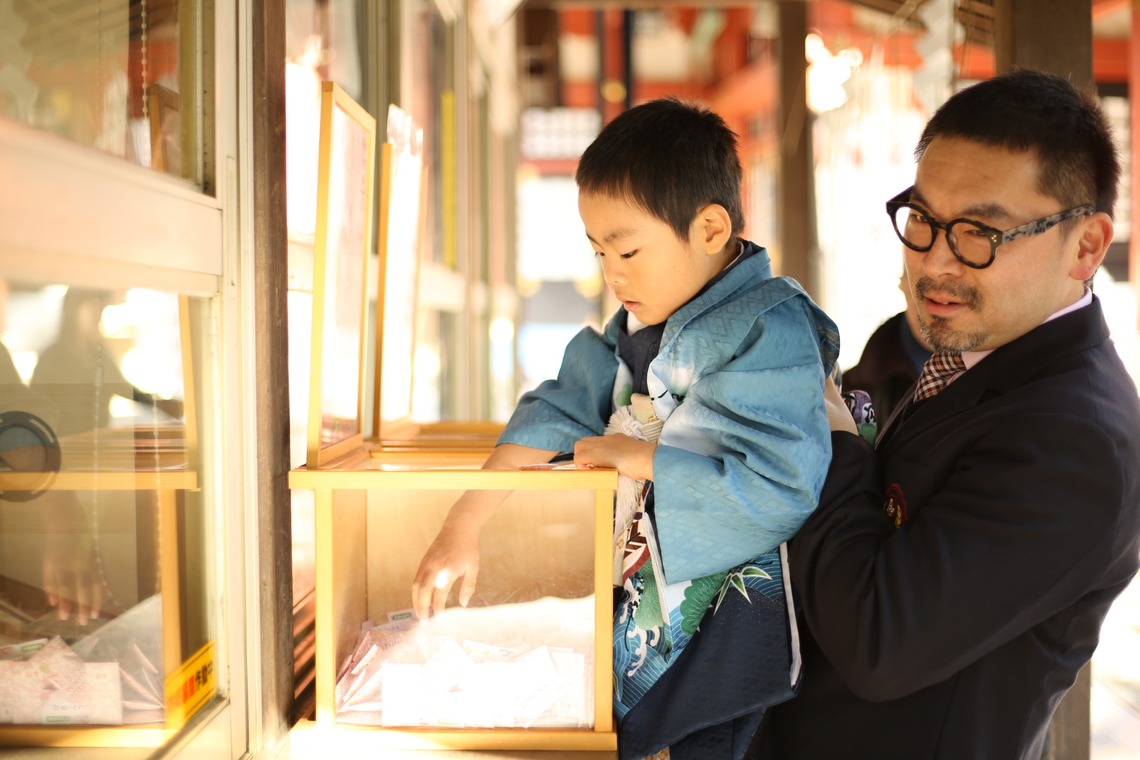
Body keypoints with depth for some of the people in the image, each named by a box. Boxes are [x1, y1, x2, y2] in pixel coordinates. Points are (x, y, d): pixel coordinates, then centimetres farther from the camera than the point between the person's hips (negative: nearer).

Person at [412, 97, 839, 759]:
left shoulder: (771, 329, -20)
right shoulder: (638, 326, 5)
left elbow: (780, 490, -29)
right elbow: (558, 415, 9)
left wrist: (634, 455, -18)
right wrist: (464, 525, 2)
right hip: (643, 606, 7)